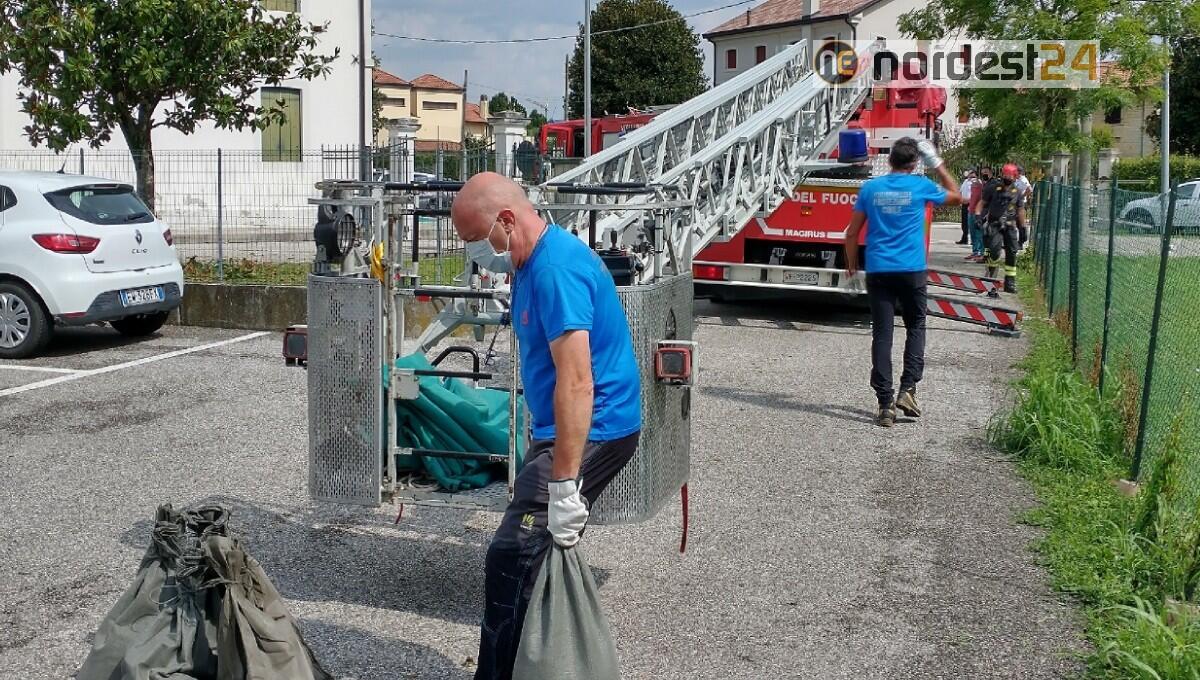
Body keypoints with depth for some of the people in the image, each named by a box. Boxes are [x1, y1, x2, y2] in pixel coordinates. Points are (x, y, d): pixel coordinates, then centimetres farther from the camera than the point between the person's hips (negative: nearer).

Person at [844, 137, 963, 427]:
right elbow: (956, 197, 17)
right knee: (915, 328, 17)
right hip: (912, 271, -1)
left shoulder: (870, 188, 3)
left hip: (878, 271, 1)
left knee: (882, 335, 1)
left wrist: (852, 263, 18)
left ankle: (885, 404, -2)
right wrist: (938, 165, 19)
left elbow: (852, 233, 5)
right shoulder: (921, 186, -2)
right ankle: (908, 389, 3)